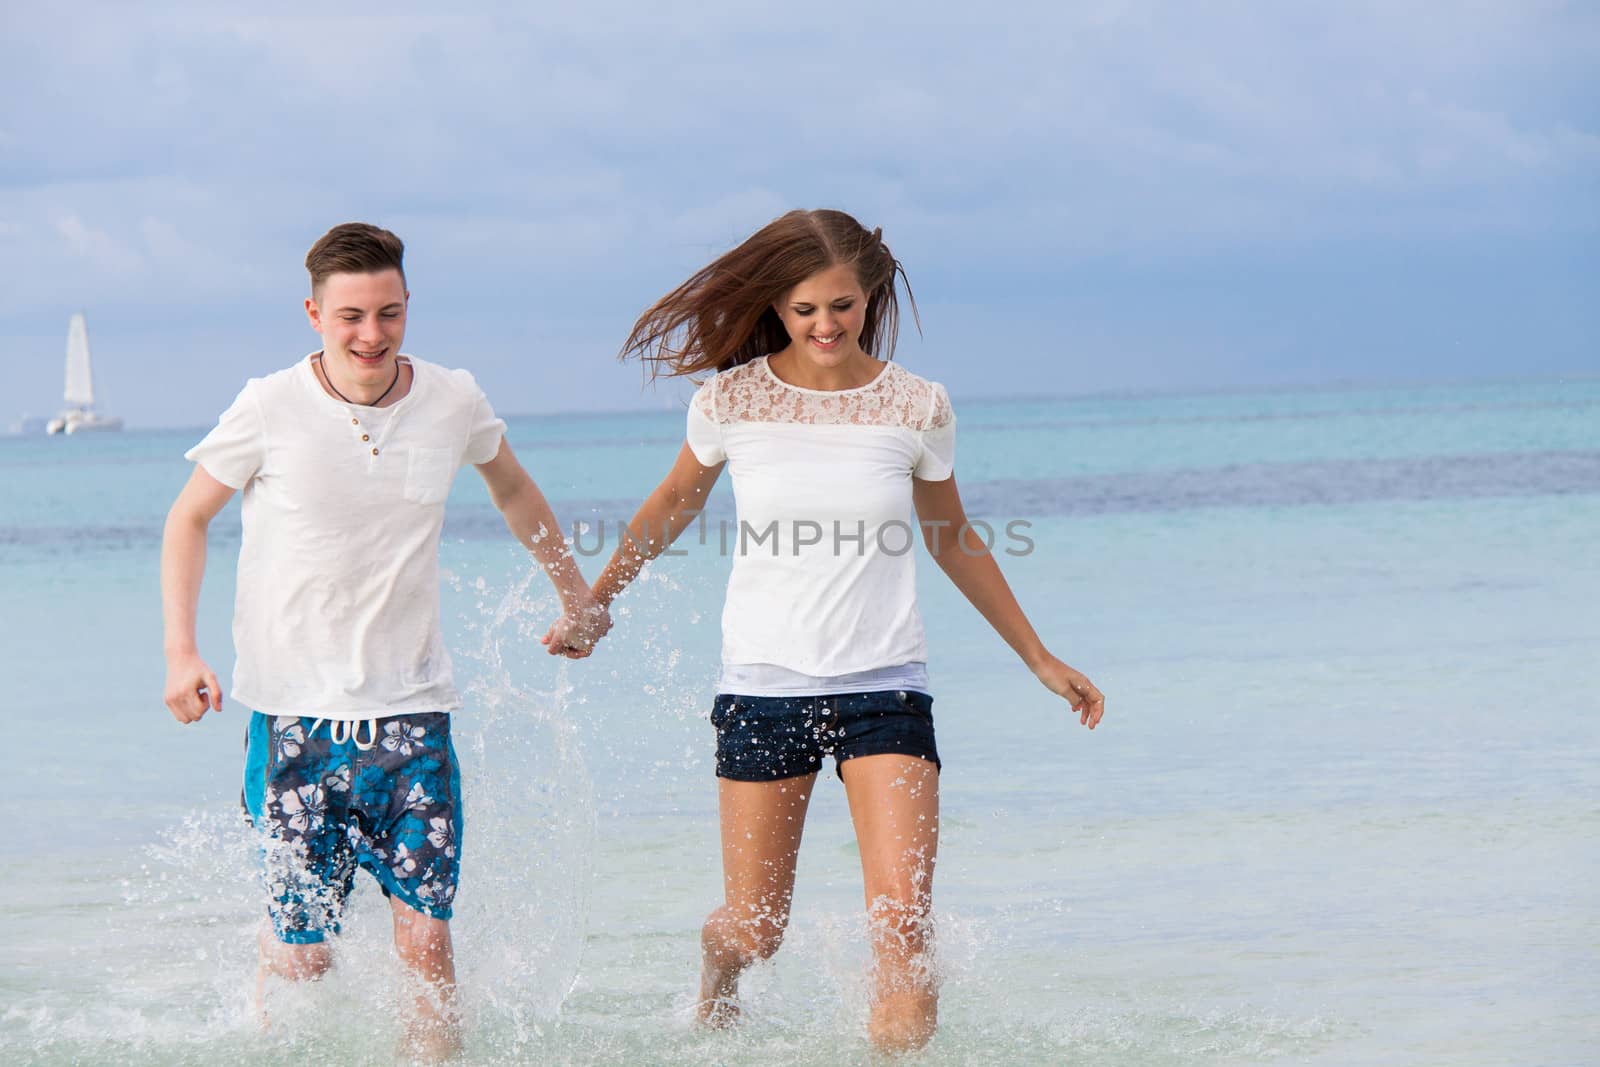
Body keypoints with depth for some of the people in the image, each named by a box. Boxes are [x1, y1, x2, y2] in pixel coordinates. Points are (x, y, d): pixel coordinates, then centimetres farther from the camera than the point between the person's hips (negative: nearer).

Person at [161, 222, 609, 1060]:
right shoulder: (270, 410, -7)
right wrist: (181, 652, -4)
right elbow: (189, 519, 7)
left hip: (410, 711, 2)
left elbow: (513, 491, 23)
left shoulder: (453, 403, 0)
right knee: (300, 954, -2)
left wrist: (576, 595, 30)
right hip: (294, 714, -2)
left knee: (427, 943, -7)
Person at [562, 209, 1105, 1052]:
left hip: (883, 689, 0)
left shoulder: (917, 407, -1)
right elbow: (673, 507, 16)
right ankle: (714, 986, 44)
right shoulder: (731, 399, -3)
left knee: (903, 925, -16)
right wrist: (594, 602, 27)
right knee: (754, 930, 9)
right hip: (763, 688, 0)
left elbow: (952, 539, 14)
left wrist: (1039, 658, 19)